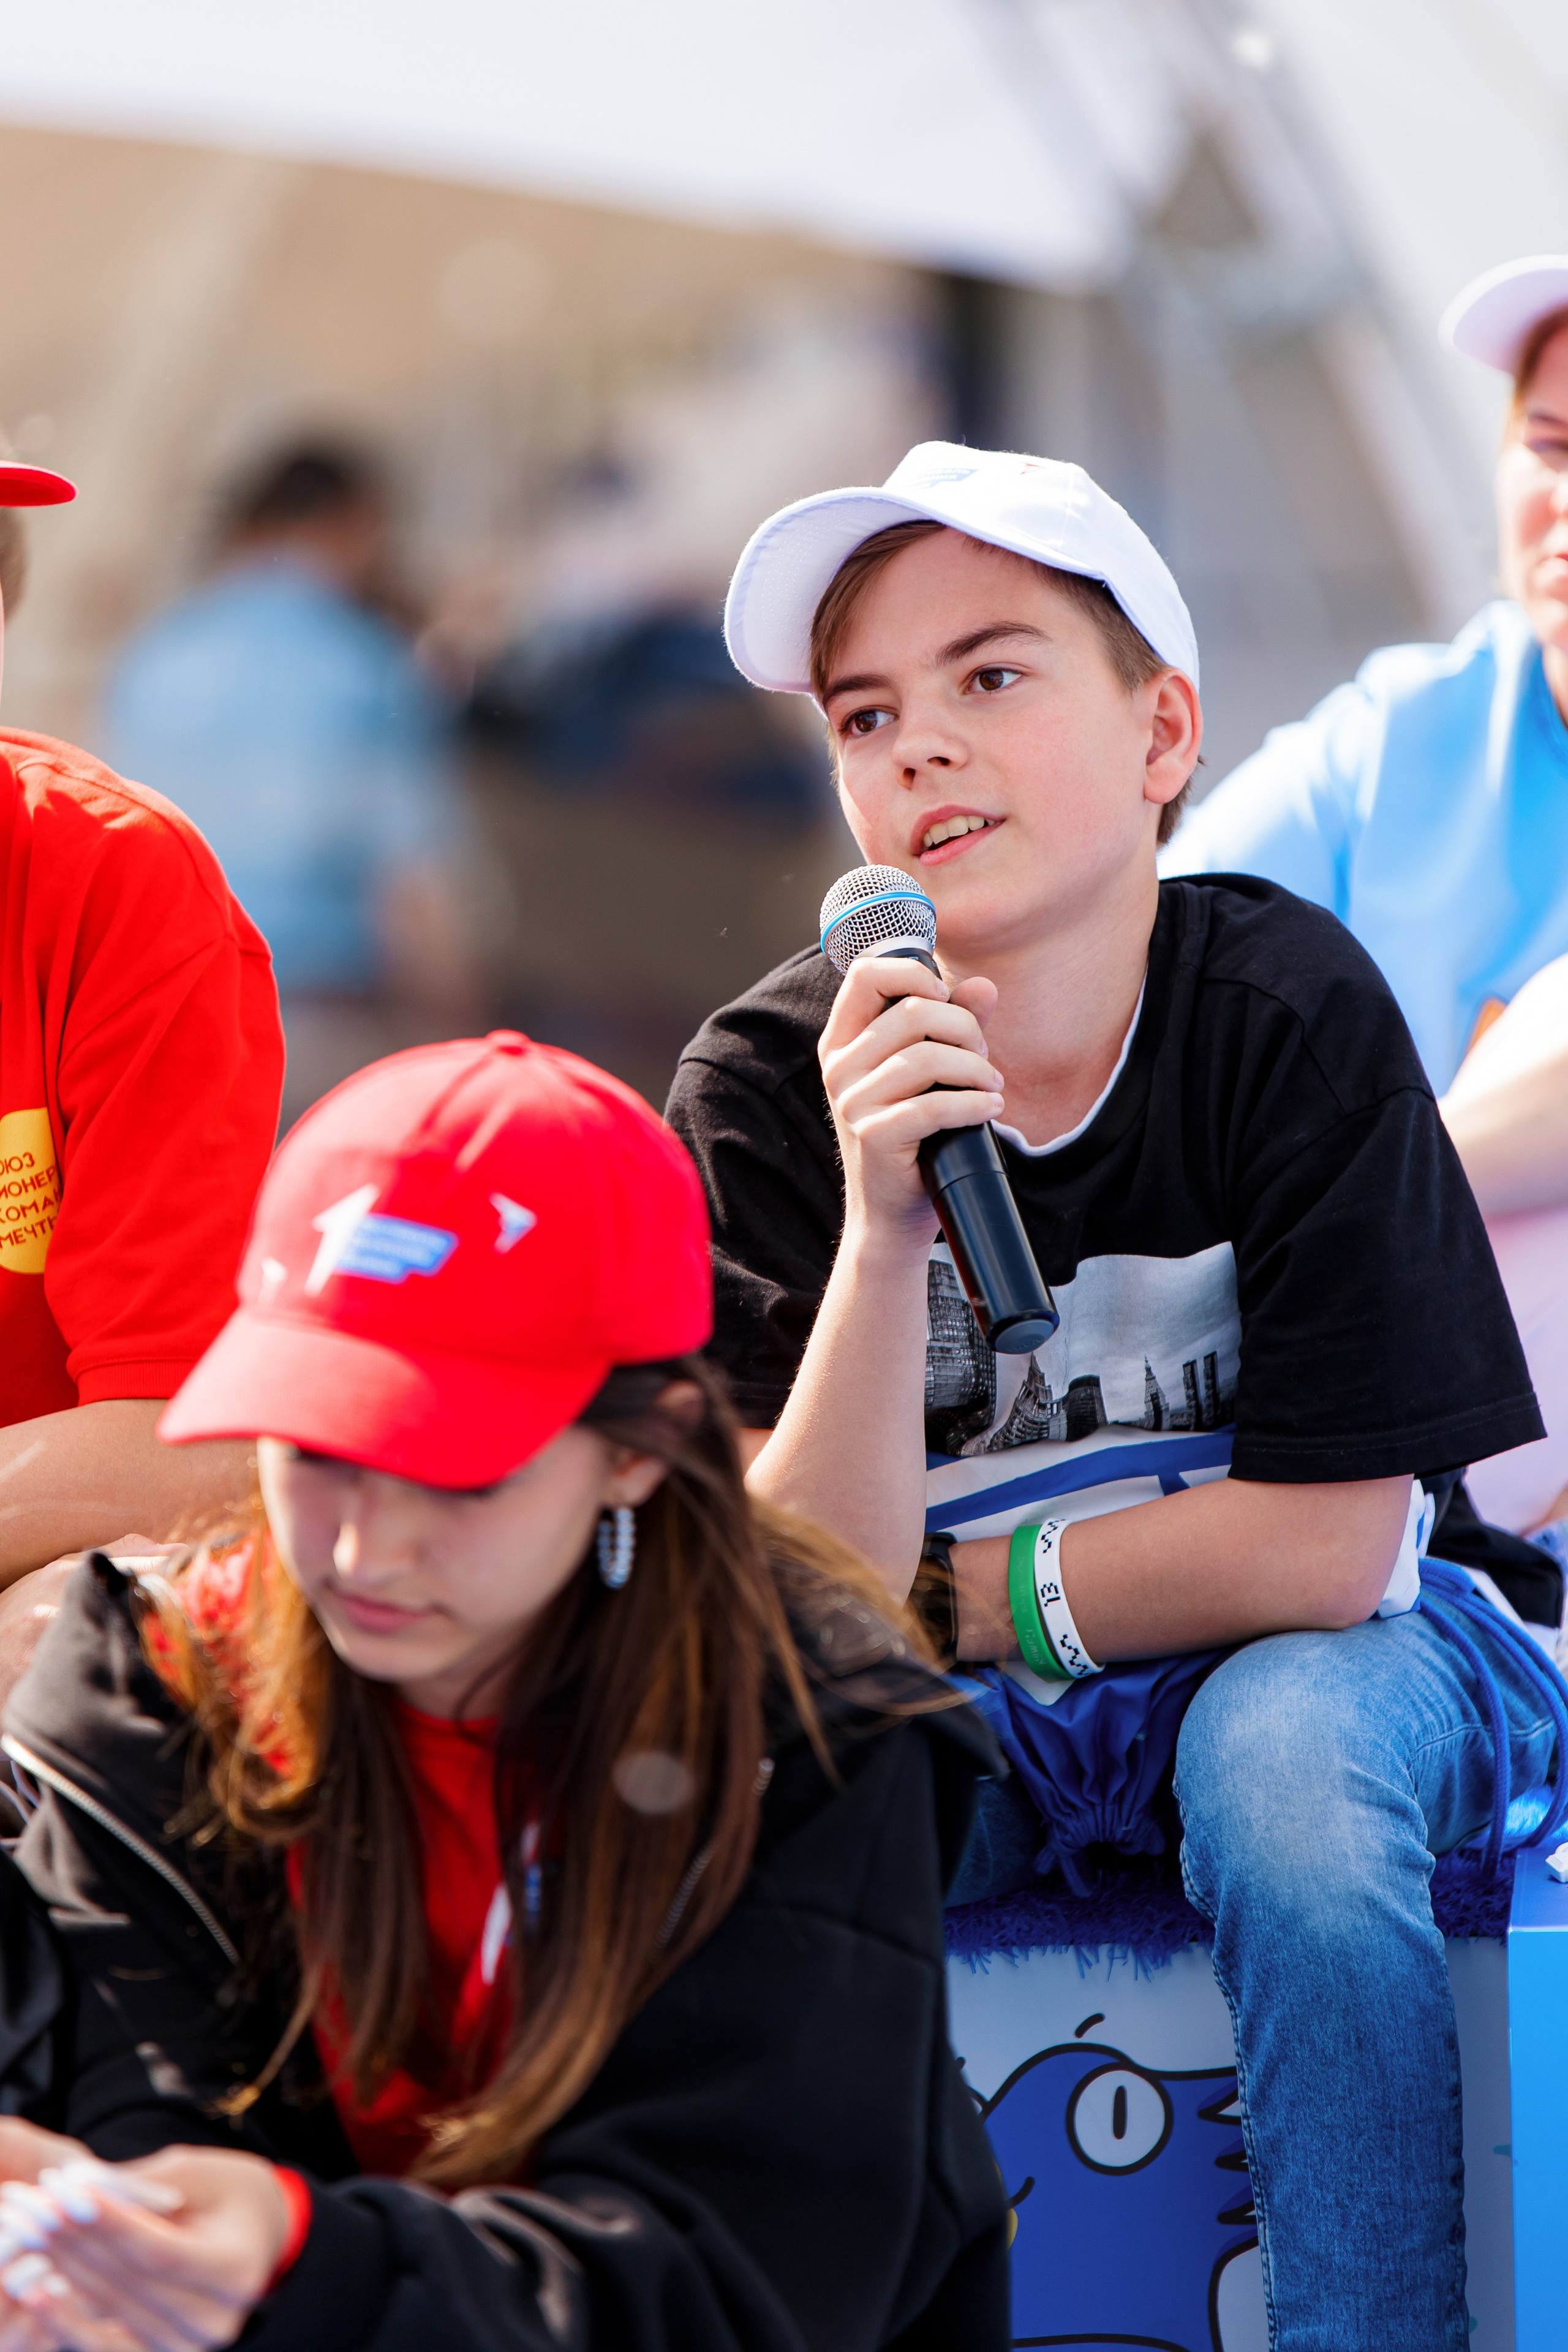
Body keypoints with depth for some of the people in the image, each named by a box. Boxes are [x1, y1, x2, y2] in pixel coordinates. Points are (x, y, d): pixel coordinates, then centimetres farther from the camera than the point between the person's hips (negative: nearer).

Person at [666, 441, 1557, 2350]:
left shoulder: (1293, 1012, -18)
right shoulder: (764, 1087, -12)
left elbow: (1328, 1547, -17)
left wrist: (949, 1598, -11)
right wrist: (882, 1226, -32)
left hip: (1294, 1661, -1)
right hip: (949, 1711, 2)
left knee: (1281, 1760, -34)